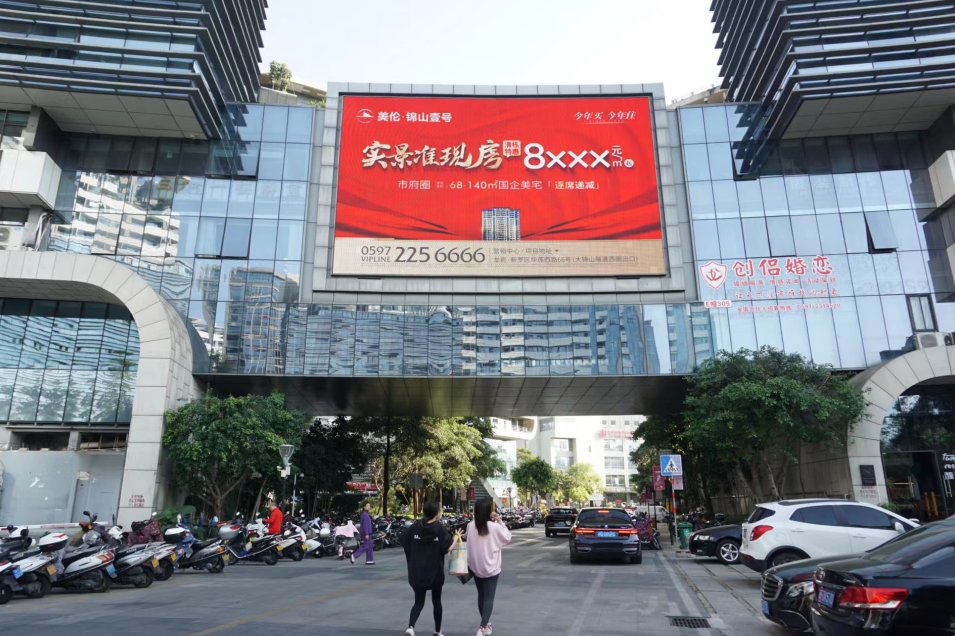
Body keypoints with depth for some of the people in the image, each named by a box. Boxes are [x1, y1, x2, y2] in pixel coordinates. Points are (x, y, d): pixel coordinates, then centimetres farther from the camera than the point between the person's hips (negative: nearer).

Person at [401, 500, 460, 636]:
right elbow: (448, 548, -16)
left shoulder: (415, 526, -3)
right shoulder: (440, 528, -11)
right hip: (435, 571, -2)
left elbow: (404, 542, 0)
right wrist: (456, 537, 1)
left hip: (417, 571, 2)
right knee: (436, 601, 17)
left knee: (419, 602, 10)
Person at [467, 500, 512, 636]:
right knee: (489, 597, 0)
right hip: (491, 567, -4)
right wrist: (500, 521, -3)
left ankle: (486, 623, 32)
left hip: (476, 567, 4)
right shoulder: (494, 526, -15)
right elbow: (507, 538, -1)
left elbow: (469, 545, 2)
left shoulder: (471, 526, -7)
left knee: (481, 595, 19)